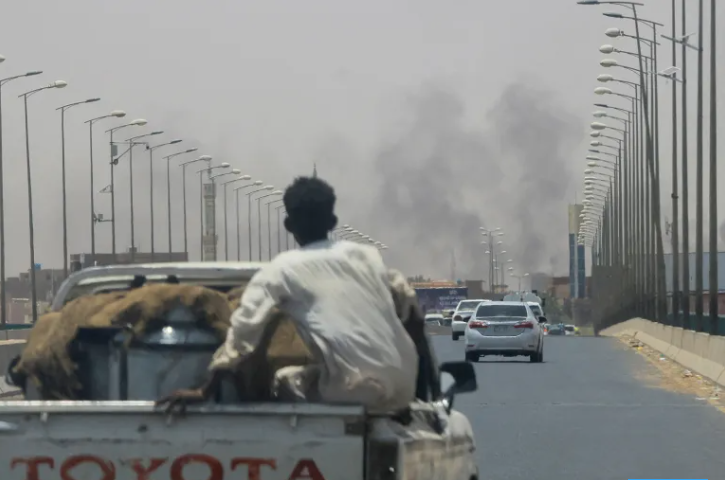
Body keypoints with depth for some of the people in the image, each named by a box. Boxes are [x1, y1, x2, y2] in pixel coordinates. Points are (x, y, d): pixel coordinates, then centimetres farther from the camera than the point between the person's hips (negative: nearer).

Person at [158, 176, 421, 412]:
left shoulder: (283, 269, 1)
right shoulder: (367, 255, 12)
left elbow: (244, 329, -4)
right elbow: (407, 302, 18)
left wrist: (205, 392, -3)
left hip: (358, 391, -4)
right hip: (404, 388, 4)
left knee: (283, 380, 23)